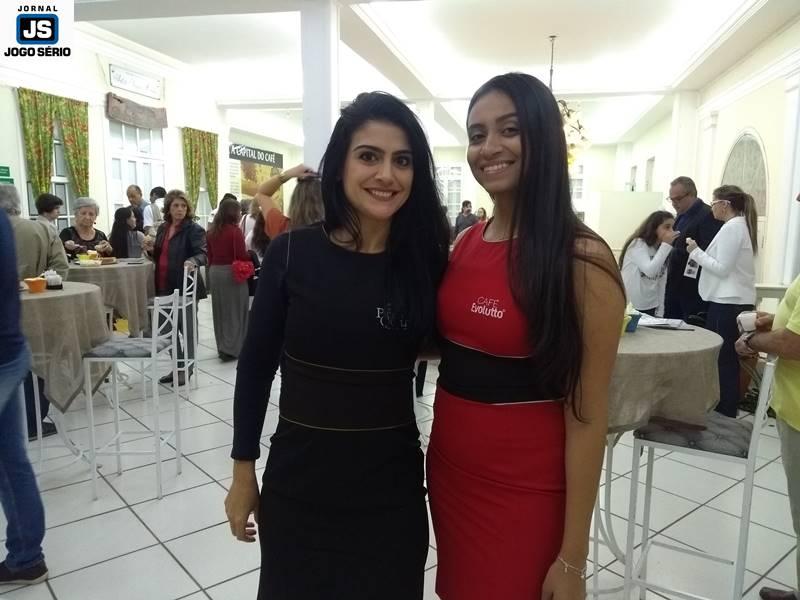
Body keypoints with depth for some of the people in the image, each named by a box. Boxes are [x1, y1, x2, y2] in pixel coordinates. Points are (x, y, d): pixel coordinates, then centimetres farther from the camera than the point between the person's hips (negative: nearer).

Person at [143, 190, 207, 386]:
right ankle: (177, 366, 28)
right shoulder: (163, 228, 11)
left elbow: (202, 254, -23)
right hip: (165, 287, 7)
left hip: (185, 287, -7)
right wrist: (151, 250, -1)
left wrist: (193, 261, -44)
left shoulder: (194, 229, -10)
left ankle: (187, 368, 15)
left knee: (186, 328, 3)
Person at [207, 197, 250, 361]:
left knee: (220, 310, 13)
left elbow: (209, 254, 11)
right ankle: (231, 348, 2)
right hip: (232, 272, -7)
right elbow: (241, 255, -17)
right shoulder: (235, 230, -14)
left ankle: (222, 346, 23)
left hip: (215, 272, 7)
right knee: (234, 310, 2)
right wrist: (251, 255, 3)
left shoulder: (212, 230, 6)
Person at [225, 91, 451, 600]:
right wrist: (243, 472, 2)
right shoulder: (292, 252, -9)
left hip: (392, 484, 1)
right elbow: (256, 365, -1)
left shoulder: (428, 260, -7)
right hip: (299, 480, 0)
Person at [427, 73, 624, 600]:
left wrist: (572, 557, -12)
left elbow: (587, 414, -14)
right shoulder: (465, 243, 1)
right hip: (449, 469, 6)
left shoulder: (581, 257, -16)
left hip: (525, 488, -5)